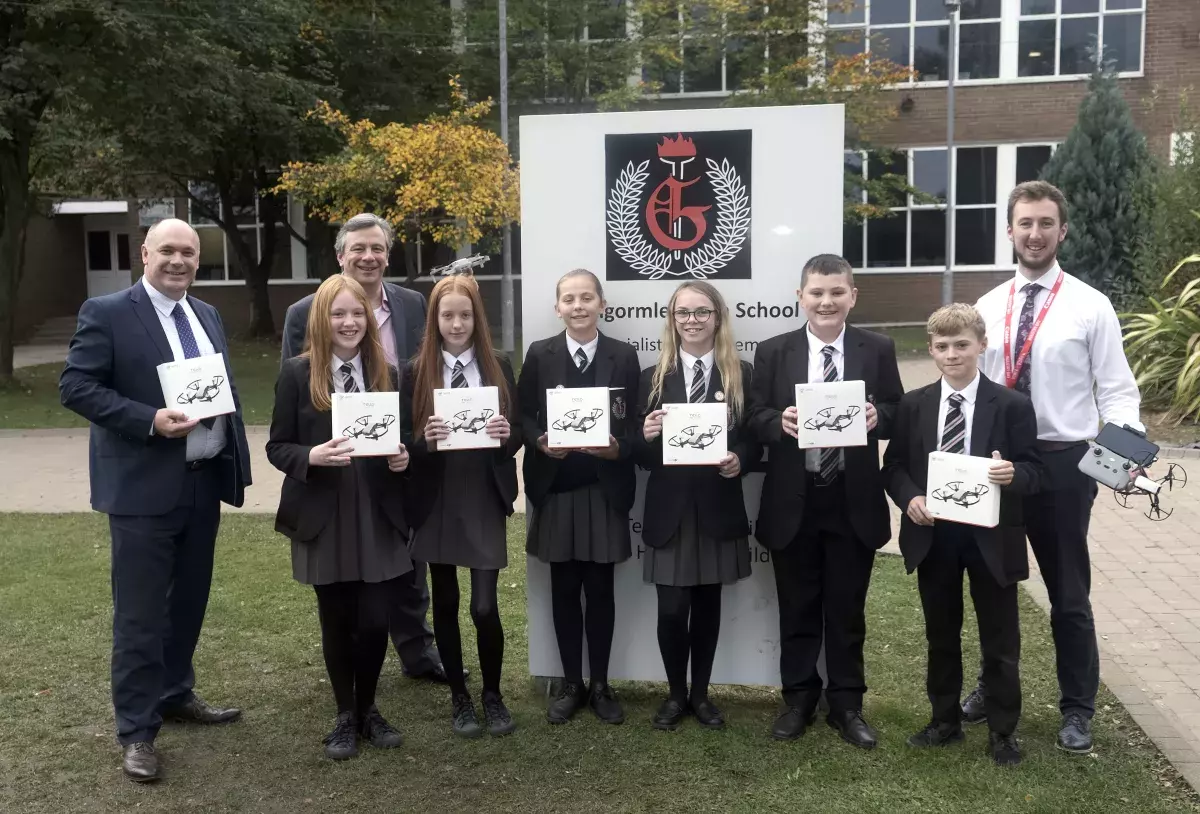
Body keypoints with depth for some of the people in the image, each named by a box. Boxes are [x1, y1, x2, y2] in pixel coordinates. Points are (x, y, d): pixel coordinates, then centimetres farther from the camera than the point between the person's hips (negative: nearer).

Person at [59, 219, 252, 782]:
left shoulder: (208, 316, 13)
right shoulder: (106, 313, -7)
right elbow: (75, 387, -12)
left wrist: (234, 460, 10)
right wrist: (150, 421, -22)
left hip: (205, 482, 6)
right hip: (144, 486, -6)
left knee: (189, 601, 17)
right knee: (140, 613, 0)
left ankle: (175, 695, 34)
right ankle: (136, 730, 11)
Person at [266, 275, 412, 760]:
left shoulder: (386, 373, 5)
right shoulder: (297, 373, -4)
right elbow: (277, 447, -3)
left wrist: (403, 457, -9)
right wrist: (312, 456, -22)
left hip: (377, 514, 2)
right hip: (323, 515, -2)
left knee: (375, 619, 3)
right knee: (336, 620, 10)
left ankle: (368, 710, 27)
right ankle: (345, 716, 28)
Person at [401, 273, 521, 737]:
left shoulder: (498, 367, 2)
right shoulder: (417, 372, -1)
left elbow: (516, 435, 5)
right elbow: (405, 441, -1)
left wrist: (507, 435, -16)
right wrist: (425, 439, -21)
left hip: (485, 499, 0)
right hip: (437, 501, 1)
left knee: (484, 606, -3)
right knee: (445, 604, 11)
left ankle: (493, 695, 20)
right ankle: (459, 698, 27)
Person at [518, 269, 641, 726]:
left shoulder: (623, 356, 1)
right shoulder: (539, 354, 2)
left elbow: (634, 423, 0)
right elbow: (523, 416, 2)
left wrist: (617, 448, -19)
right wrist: (540, 442, -17)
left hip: (605, 489, 0)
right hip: (554, 488, 1)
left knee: (601, 588, 7)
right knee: (564, 589, 9)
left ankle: (600, 684, 22)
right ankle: (571, 684, 23)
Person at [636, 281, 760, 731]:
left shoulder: (742, 374, 2)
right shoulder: (653, 377, 3)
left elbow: (755, 441, 3)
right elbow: (642, 456, 3)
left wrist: (739, 460, -18)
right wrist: (647, 436, -18)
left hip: (718, 507, 0)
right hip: (669, 508, 0)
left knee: (708, 604, 12)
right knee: (672, 608, 1)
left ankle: (701, 693, 29)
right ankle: (675, 693, 23)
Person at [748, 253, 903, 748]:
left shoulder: (878, 350, 1)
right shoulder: (772, 352, 1)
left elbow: (899, 414, 2)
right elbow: (755, 418, 0)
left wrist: (878, 416, -20)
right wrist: (779, 421, -21)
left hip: (853, 502, 0)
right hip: (793, 502, 0)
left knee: (847, 611, 11)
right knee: (797, 610, 13)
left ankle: (847, 706, 27)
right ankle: (798, 700, 29)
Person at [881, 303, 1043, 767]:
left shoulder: (1012, 405, -6)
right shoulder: (913, 405, 2)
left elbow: (1033, 470, -5)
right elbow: (894, 466, 5)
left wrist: (1013, 475, -27)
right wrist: (909, 498, -14)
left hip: (991, 537, -2)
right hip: (932, 536, 2)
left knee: (1000, 641, 9)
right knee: (941, 637, 16)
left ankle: (1003, 732, 25)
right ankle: (945, 721, 32)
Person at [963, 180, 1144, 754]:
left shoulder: (1090, 305, -6)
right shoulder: (987, 307, 4)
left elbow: (1116, 389, -7)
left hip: (1063, 462, -3)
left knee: (1068, 592, 9)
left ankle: (1077, 709, 27)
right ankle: (994, 686, 38)